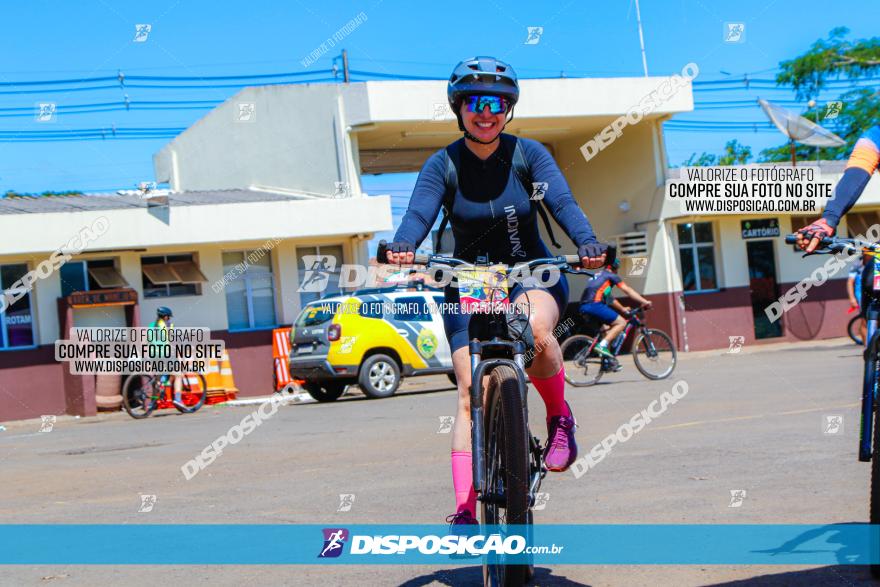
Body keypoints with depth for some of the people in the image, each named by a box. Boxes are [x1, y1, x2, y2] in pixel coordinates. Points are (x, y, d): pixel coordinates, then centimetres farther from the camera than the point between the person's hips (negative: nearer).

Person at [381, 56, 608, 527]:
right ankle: (465, 509, -11)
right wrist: (403, 246, -44)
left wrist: (587, 242, -39)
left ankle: (561, 418, -11)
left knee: (535, 328, -36)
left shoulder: (528, 154, -4)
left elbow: (562, 201, -18)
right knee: (471, 392, -13)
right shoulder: (442, 164, -5)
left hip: (532, 275, -1)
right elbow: (420, 213, -21)